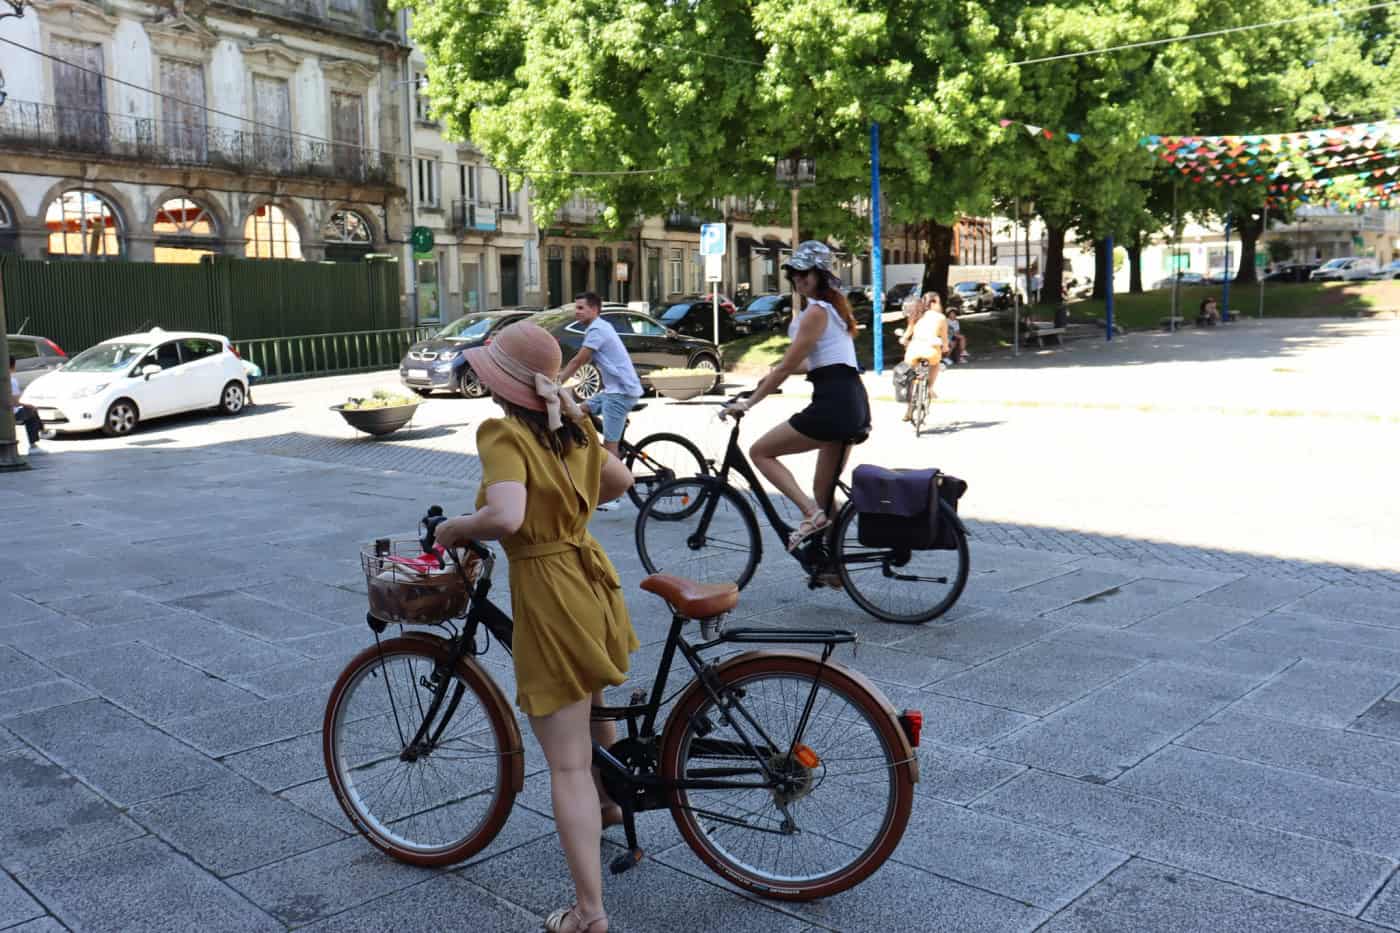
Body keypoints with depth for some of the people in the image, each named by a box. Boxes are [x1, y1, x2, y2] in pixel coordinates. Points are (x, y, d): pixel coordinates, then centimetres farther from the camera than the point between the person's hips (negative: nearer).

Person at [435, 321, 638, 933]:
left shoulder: (504, 434, -18)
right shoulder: (572, 425, 5)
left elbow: (505, 517, -33)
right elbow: (621, 481, 18)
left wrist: (455, 528, -15)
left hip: (547, 595, -8)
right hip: (591, 578, 8)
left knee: (568, 765, 0)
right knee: (592, 703, 34)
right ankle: (608, 803, 59)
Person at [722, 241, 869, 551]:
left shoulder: (816, 311, -9)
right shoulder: (834, 305, 19)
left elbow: (788, 366, -11)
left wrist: (749, 402, -6)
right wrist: (774, 374, 23)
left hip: (833, 403, -10)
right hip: (852, 402, 10)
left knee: (760, 452, 0)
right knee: (825, 493, 14)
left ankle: (811, 513, -12)